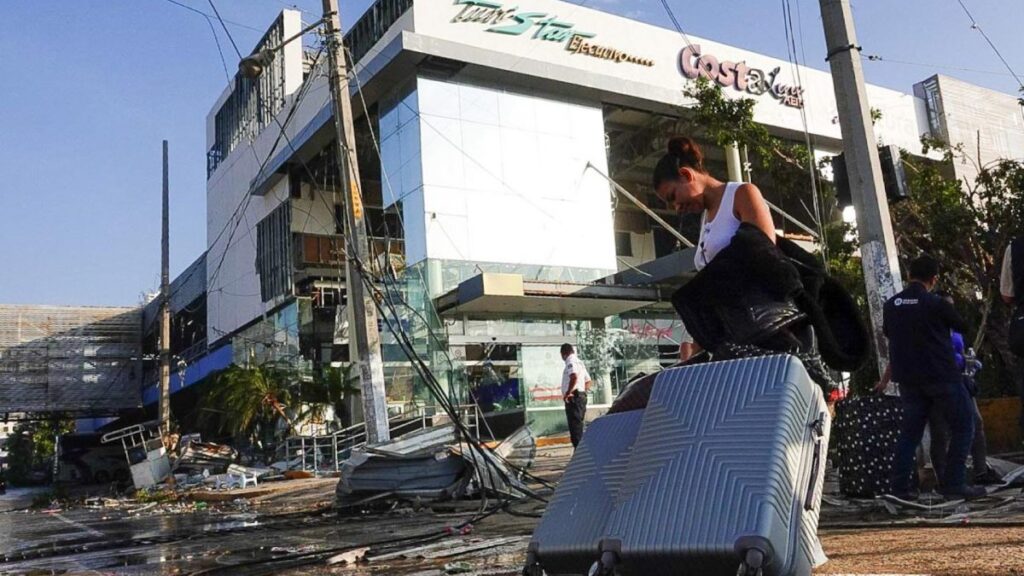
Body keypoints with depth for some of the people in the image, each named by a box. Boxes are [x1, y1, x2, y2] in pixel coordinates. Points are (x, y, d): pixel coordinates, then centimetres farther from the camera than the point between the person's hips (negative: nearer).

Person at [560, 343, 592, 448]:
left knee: (575, 426, -11)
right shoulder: (579, 362, 21)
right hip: (581, 396, 10)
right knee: (578, 427, 14)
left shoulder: (571, 362, -10)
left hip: (573, 397, -10)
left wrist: (568, 393, -23)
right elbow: (588, 381, 25)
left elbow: (574, 377, -28)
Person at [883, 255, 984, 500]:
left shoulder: (891, 305, 2)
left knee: (910, 429, 12)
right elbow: (962, 327, 5)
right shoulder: (937, 304, -12)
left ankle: (900, 486, 6)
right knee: (963, 426, 8)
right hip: (941, 375, -5)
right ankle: (953, 484, 2)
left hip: (908, 378, 5)